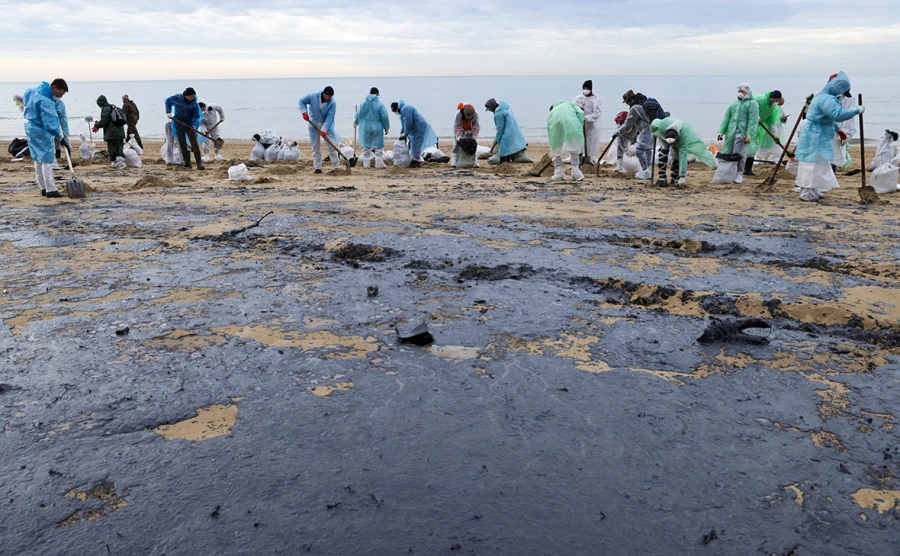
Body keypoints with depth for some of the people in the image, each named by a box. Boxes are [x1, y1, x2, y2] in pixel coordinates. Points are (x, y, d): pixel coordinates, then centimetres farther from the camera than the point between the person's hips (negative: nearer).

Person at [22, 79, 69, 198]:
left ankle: (44, 188, 20)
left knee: (38, 159, 13)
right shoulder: (45, 101, -27)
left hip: (32, 128, 10)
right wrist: (61, 137, -22)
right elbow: (51, 122, -28)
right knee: (47, 159, -7)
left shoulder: (39, 90, 3)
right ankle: (50, 190, -6)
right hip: (41, 132, -10)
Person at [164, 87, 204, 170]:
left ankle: (199, 164, -10)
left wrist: (193, 125, -20)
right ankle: (187, 163, 11)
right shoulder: (177, 98, -7)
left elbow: (196, 115, -5)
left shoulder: (194, 103, -8)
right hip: (179, 125, 1)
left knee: (195, 144, -7)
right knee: (182, 145, 4)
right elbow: (167, 101, 11)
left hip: (189, 125, -1)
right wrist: (168, 112, 2)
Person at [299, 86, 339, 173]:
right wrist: (304, 112, -16)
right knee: (315, 146, 3)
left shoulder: (332, 103, -20)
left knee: (331, 145, -5)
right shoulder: (313, 96, -17)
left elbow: (329, 117, -24)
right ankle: (317, 167, 9)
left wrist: (324, 130, -33)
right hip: (314, 123, 1)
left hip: (326, 124, -1)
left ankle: (337, 166, 1)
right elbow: (302, 101, -2)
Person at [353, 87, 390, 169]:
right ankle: (379, 163, 4)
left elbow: (358, 115, 8)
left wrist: (355, 123, 27)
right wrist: (386, 128, 2)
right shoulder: (379, 104, -9)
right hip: (377, 128, -3)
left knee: (366, 147, 10)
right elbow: (384, 117, -10)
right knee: (378, 147, 6)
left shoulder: (363, 103, 0)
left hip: (365, 128, 3)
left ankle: (366, 164, 12)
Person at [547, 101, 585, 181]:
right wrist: (580, 127, 17)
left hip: (556, 124, 1)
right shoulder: (569, 104, 34)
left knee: (556, 150, 19)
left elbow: (549, 132, 35)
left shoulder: (551, 112, 38)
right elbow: (580, 113, 13)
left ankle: (558, 173, 18)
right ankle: (576, 173, 11)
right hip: (571, 124, -1)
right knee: (575, 149, 14)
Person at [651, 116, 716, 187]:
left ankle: (675, 178, 11)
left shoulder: (683, 137, -45)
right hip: (662, 135, 1)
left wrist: (682, 176, -48)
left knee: (677, 156, -14)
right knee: (664, 150, -24)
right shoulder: (661, 126, -44)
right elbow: (653, 124, -19)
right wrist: (653, 133, 4)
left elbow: (683, 156, -46)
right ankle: (662, 178, -22)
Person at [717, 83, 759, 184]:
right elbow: (726, 118, 16)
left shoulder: (752, 104, 4)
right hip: (731, 132, 5)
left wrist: (749, 134, -17)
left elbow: (753, 120, -6)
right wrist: (721, 131, 5)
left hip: (742, 132, -5)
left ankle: (739, 175, 2)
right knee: (727, 153, 2)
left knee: (739, 154, -9)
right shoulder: (734, 103, 21)